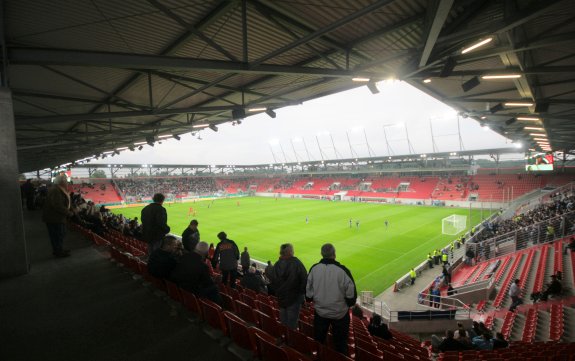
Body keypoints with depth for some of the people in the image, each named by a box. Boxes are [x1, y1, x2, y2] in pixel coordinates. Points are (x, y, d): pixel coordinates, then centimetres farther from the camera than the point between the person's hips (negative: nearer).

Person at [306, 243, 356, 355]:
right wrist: (349, 304, 5)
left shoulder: (314, 269, -14)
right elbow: (351, 293, -15)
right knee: (340, 343, 20)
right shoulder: (342, 270, -23)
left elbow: (308, 291, -5)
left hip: (320, 312, 3)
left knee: (318, 341, 24)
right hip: (340, 312, -2)